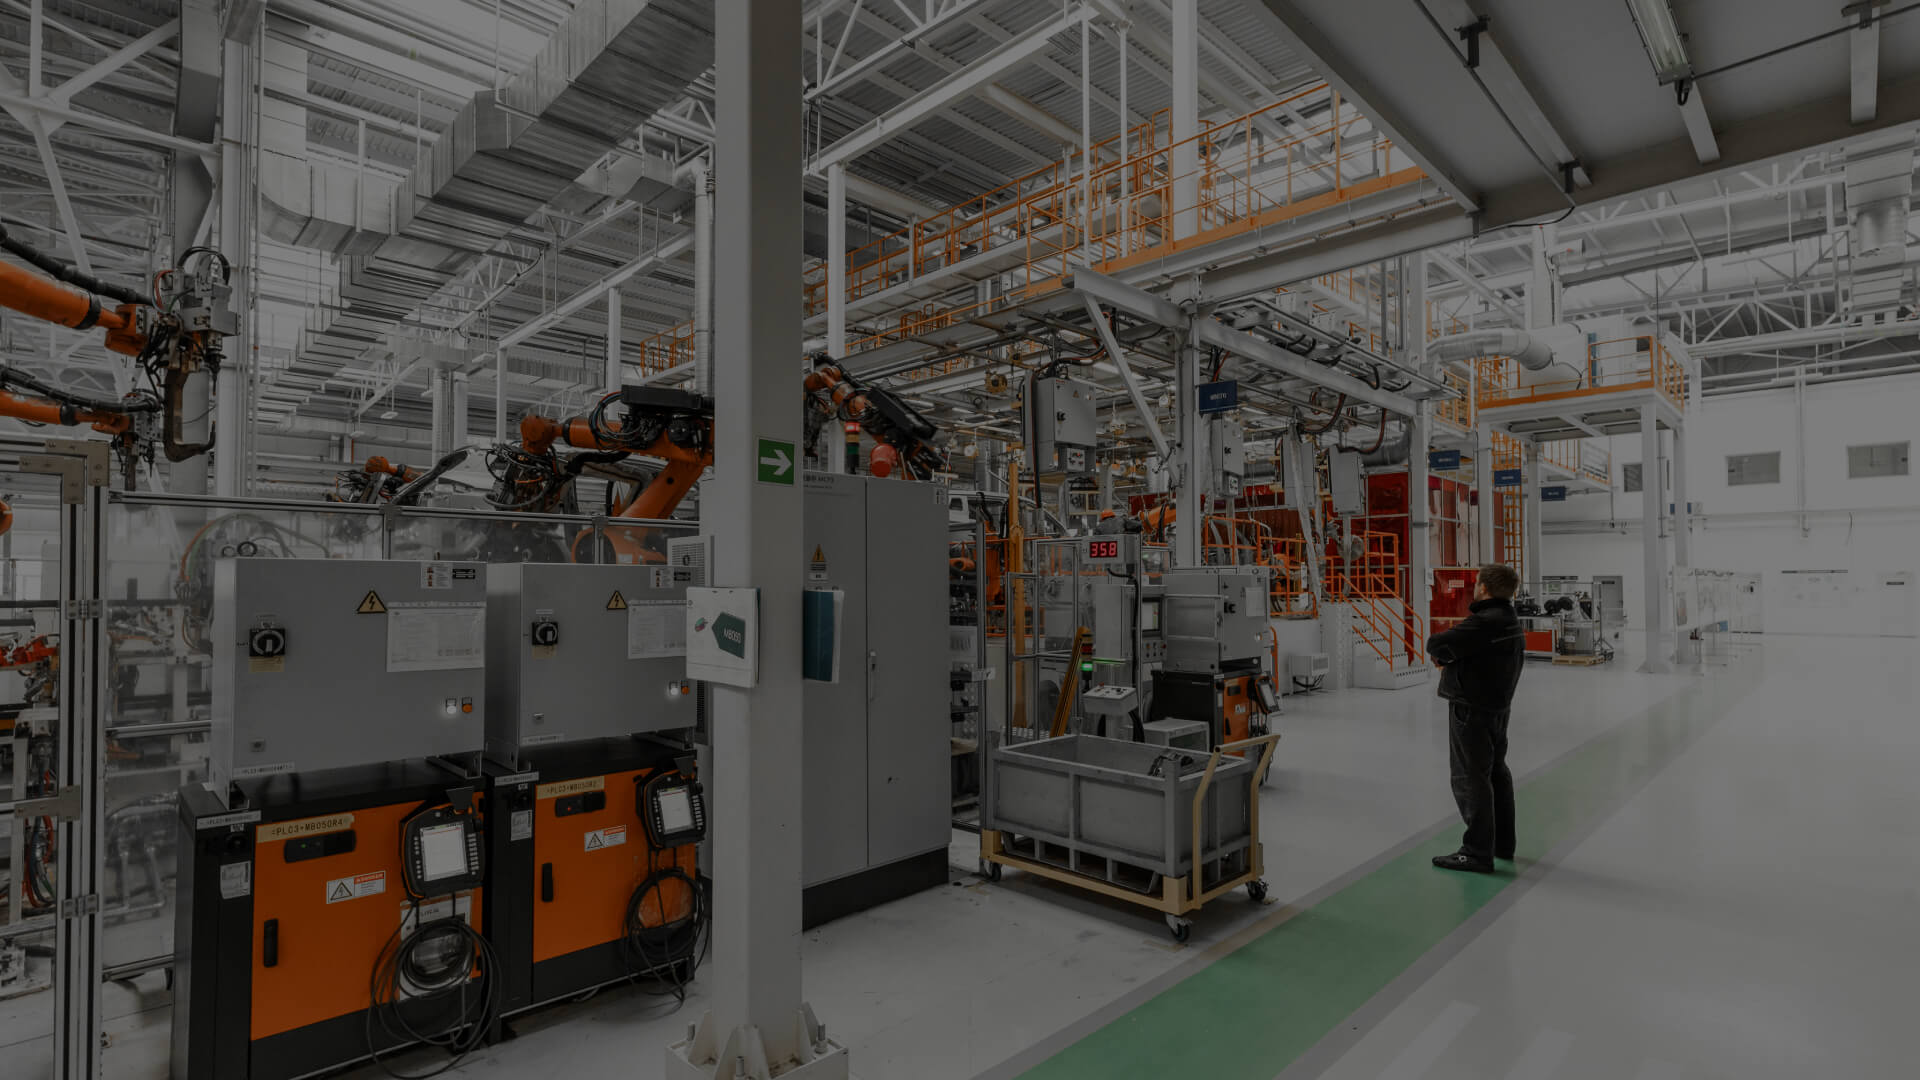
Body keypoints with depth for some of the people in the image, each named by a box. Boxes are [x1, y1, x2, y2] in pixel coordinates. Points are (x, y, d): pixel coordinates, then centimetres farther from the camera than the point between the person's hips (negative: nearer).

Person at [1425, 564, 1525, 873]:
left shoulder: (1483, 623, -22)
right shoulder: (1511, 622, 12)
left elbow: (1437, 645, -22)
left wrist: (1441, 652, 0)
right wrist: (1449, 654, -3)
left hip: (1471, 709, -10)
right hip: (1498, 706, 10)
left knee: (1470, 777, -4)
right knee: (1496, 772, 18)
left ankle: (1477, 853, 0)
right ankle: (1502, 842, 30)